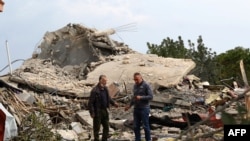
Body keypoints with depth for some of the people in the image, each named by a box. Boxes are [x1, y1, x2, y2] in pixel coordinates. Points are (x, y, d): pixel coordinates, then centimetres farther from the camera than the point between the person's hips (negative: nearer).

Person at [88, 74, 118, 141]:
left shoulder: (105, 88, 6)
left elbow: (108, 98, 20)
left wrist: (113, 103, 4)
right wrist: (92, 112, -19)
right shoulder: (95, 90, -18)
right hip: (97, 111, -8)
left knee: (106, 126, 15)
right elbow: (90, 102, -17)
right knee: (97, 127, 4)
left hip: (105, 110, 8)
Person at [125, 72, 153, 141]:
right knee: (136, 126, 8)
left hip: (144, 109, -6)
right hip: (136, 109, 6)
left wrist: (141, 97, -22)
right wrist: (129, 105, 16)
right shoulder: (135, 86, 12)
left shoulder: (146, 85, -10)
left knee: (145, 126, 0)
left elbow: (151, 96, -14)